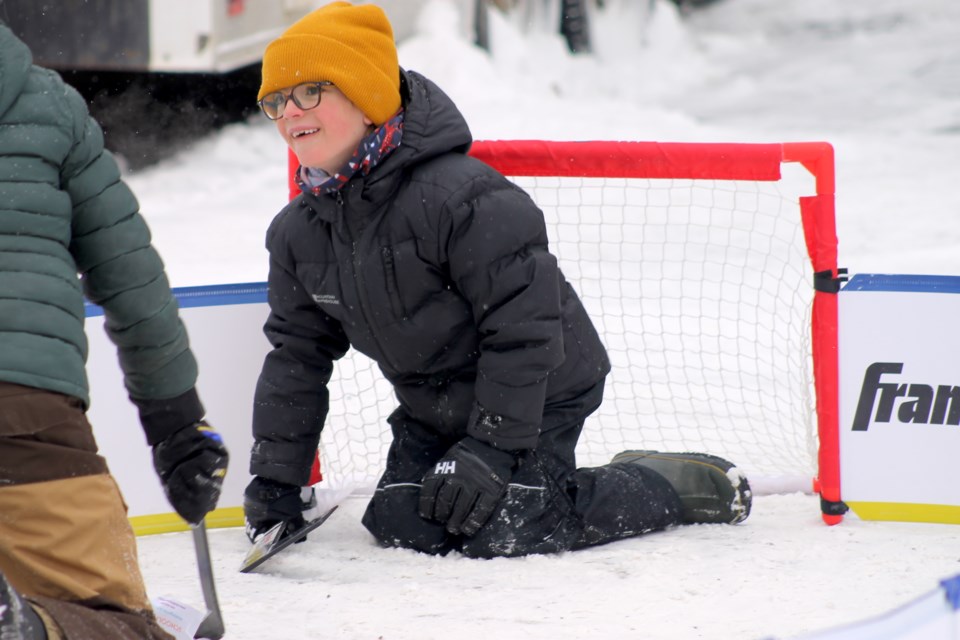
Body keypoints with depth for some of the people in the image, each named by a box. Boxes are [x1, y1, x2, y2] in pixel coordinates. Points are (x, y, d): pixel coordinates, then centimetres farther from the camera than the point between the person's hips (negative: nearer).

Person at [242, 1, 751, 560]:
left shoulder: (459, 196, -28)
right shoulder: (297, 234, -3)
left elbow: (523, 326, -25)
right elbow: (297, 356, 6)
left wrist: (489, 449, -25)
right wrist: (276, 480, 1)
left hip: (536, 396, -6)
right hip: (434, 407, 7)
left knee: (500, 535, -18)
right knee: (400, 526, -13)